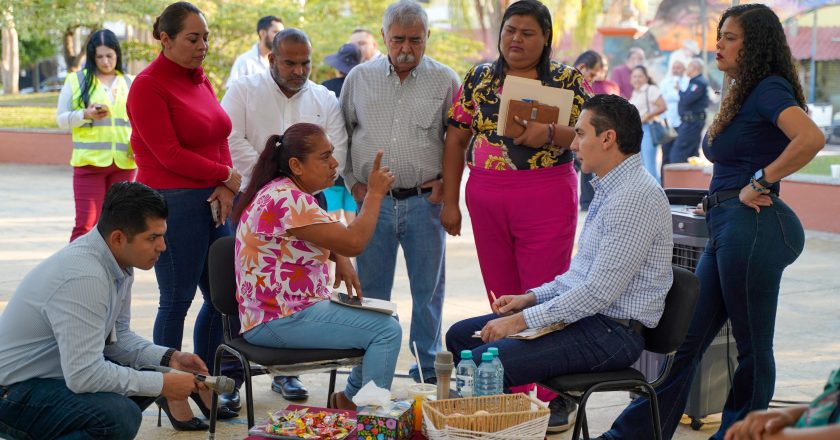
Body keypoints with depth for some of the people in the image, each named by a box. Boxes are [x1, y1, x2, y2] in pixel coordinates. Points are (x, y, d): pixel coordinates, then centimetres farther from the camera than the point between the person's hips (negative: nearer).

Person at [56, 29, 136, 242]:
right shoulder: (77, 80, 3)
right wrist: (86, 114, -16)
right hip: (89, 161, -3)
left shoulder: (129, 82, 11)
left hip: (124, 162, 3)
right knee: (86, 223, -7)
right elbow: (61, 118, 3)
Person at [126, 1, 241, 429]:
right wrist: (227, 177, -8)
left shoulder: (201, 81, 13)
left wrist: (224, 189, -5)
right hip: (173, 203, -8)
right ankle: (173, 394, 11)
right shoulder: (148, 86, -10)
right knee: (176, 301, -1)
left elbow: (219, 140, 13)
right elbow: (169, 154, -15)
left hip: (213, 202, 8)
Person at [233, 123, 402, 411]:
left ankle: (350, 398, 27)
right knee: (386, 331, -16)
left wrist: (341, 259, 7)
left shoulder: (284, 192, 12)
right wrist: (375, 194, -11)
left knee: (385, 325, 17)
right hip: (280, 320, -11)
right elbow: (353, 242, -23)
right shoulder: (287, 200, -22)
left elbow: (324, 238, 29)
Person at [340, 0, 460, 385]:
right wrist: (352, 180, 7)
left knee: (428, 290, 7)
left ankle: (428, 367, 18)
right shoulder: (360, 78, 6)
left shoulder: (445, 81, 2)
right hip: (373, 200, 1)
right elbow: (341, 133, 15)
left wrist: (446, 181, -3)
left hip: (424, 200, -1)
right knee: (370, 290, 6)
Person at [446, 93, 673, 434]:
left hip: (611, 330, -11)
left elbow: (600, 290, -24)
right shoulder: (609, 189, 15)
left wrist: (522, 320, -20)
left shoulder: (636, 197, -20)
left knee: (482, 362, -25)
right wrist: (532, 297, 10)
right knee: (460, 336, 9)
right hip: (581, 312, 11)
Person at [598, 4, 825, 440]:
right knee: (687, 338, 11)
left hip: (751, 225, -10)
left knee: (752, 347, 3)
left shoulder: (770, 89, -11)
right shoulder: (744, 93, 18)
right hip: (727, 227, 10)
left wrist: (759, 184, -20)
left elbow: (811, 138, -28)